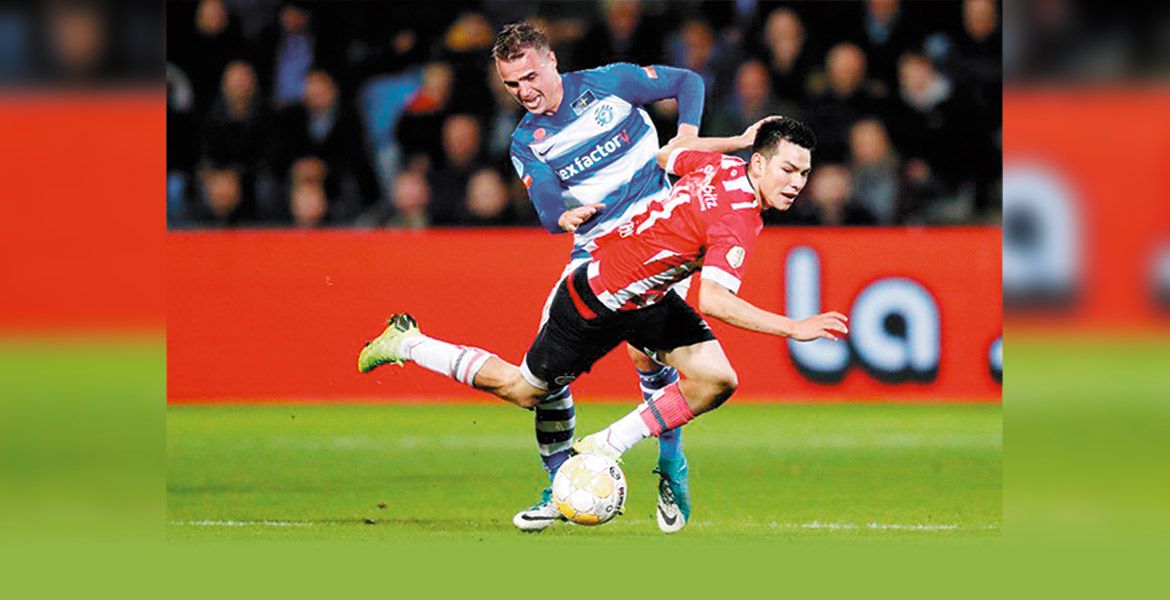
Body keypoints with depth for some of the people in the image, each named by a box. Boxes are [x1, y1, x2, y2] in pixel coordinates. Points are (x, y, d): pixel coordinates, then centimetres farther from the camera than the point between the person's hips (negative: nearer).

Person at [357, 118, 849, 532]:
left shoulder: (724, 166, -7)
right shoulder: (738, 221, -33)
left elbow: (669, 154, 12)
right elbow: (711, 300, -42)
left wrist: (739, 141, 21)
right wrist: (793, 328, -42)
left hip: (648, 297, 8)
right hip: (597, 304, -8)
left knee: (716, 381, -6)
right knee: (524, 389, 12)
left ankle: (604, 448, 9)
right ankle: (407, 345, 32)